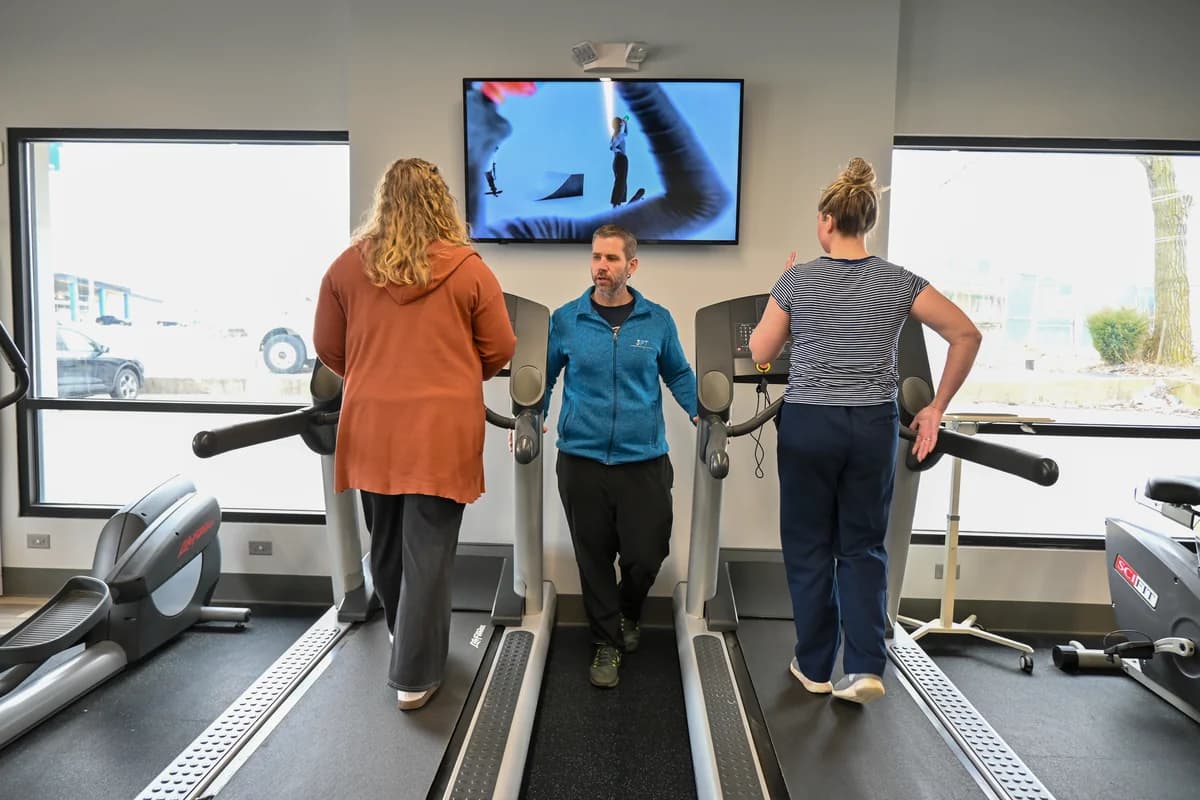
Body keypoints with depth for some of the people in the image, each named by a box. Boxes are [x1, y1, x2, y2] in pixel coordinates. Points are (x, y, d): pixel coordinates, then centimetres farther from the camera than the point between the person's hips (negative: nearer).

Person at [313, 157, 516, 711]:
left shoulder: (348, 266, 2)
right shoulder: (469, 270, -5)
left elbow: (328, 347, 10)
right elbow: (498, 352, 1)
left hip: (372, 427, 4)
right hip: (442, 429, -3)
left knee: (386, 546, 21)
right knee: (428, 553, 5)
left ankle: (409, 645, 43)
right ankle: (414, 675, 13)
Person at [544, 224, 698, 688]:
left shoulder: (658, 321, 3)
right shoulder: (566, 320, 2)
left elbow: (678, 374, 14)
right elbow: (544, 375, 11)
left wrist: (701, 413, -1)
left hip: (644, 461, 0)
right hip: (582, 459, 0)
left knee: (645, 555, 3)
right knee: (594, 558, 9)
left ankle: (628, 613, 38)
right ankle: (606, 643, 29)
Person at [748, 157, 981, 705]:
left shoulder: (797, 280, -6)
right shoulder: (899, 282, 0)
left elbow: (760, 353, 2)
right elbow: (967, 335, 0)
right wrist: (936, 408, 6)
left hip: (809, 425, -2)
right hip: (873, 426, 2)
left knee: (809, 548, 12)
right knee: (863, 547, 14)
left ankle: (815, 668, 22)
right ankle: (865, 667, 5)